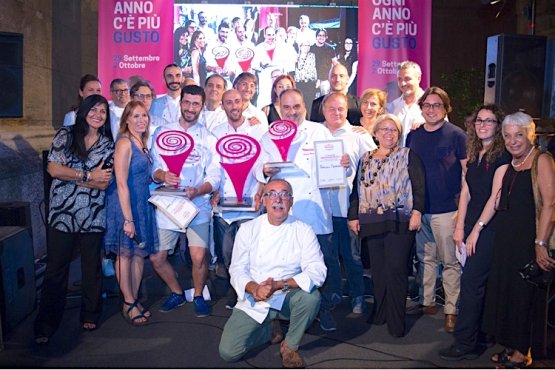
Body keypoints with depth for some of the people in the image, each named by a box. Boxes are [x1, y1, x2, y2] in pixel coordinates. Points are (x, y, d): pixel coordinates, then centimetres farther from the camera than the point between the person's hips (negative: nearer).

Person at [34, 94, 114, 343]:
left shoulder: (108, 145, 6)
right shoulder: (64, 136, 5)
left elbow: (104, 182, -4)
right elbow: (53, 168, -7)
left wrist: (69, 175, -10)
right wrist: (88, 176, -10)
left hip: (92, 217, 1)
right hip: (61, 214, -1)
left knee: (92, 267, 10)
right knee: (56, 269, 2)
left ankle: (90, 316, 26)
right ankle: (46, 325, 10)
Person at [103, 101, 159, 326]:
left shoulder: (141, 142, 11)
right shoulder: (124, 143, -15)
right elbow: (121, 183, -19)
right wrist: (127, 218, -21)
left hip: (142, 205, 8)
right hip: (125, 205, -8)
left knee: (140, 253, 12)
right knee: (125, 254, 3)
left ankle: (134, 301, 23)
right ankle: (129, 304, 14)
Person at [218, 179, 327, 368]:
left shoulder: (303, 231, -6)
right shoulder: (248, 229, -2)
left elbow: (317, 271, -16)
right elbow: (237, 269, -4)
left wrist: (279, 285, -30)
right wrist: (254, 288, -26)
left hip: (287, 299, -1)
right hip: (253, 302, 1)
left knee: (311, 296, -33)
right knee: (228, 351, -14)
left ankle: (290, 346, -4)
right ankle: (270, 329, 17)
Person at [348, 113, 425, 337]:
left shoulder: (408, 156, 5)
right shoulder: (365, 159, 17)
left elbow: (419, 186, -3)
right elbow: (357, 189, 14)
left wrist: (417, 211, -12)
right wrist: (353, 216, 7)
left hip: (399, 222, -4)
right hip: (371, 223, 4)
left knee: (395, 269, -6)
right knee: (377, 269, 8)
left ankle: (396, 321, 3)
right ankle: (379, 313, 21)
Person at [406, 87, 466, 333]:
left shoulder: (456, 135, -4)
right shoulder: (413, 136, 9)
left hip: (447, 210, -5)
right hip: (418, 209, 5)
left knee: (450, 262, 2)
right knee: (425, 258, 14)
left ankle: (452, 310, 11)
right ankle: (427, 302, 26)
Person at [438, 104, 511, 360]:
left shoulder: (502, 155, -8)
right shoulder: (474, 155, 14)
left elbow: (496, 197, -13)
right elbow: (466, 192, 11)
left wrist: (476, 229, -14)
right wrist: (460, 227, 5)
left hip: (489, 228, -7)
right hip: (472, 226, 7)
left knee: (471, 282, -7)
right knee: (479, 283, 12)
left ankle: (465, 343, 1)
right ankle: (480, 335, 23)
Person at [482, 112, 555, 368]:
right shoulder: (511, 165, 12)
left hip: (529, 237, -8)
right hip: (506, 237, 8)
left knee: (525, 293, 3)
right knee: (505, 290, 13)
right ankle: (511, 346, 27)